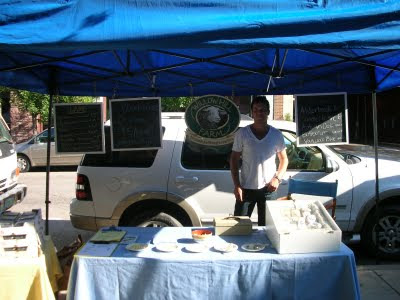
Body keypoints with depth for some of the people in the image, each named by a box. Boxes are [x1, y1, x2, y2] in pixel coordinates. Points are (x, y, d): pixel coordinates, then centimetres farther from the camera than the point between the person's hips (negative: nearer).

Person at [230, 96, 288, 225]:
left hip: (268, 189, 1)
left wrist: (277, 178, -7)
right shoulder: (242, 134, -3)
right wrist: (236, 185, -7)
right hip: (246, 188, -1)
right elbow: (234, 160, 1)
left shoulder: (276, 135, 2)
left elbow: (284, 159, 10)